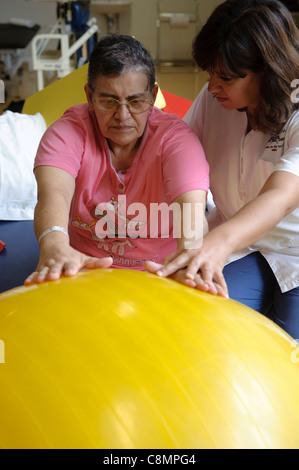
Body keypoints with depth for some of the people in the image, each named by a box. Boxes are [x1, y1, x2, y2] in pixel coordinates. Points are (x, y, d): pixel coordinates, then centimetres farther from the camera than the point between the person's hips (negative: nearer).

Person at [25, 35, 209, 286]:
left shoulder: (175, 136, -13)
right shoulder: (68, 131, -9)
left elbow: (191, 202, -30)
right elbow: (53, 191, -28)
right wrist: (55, 246, -50)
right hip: (84, 266, -1)